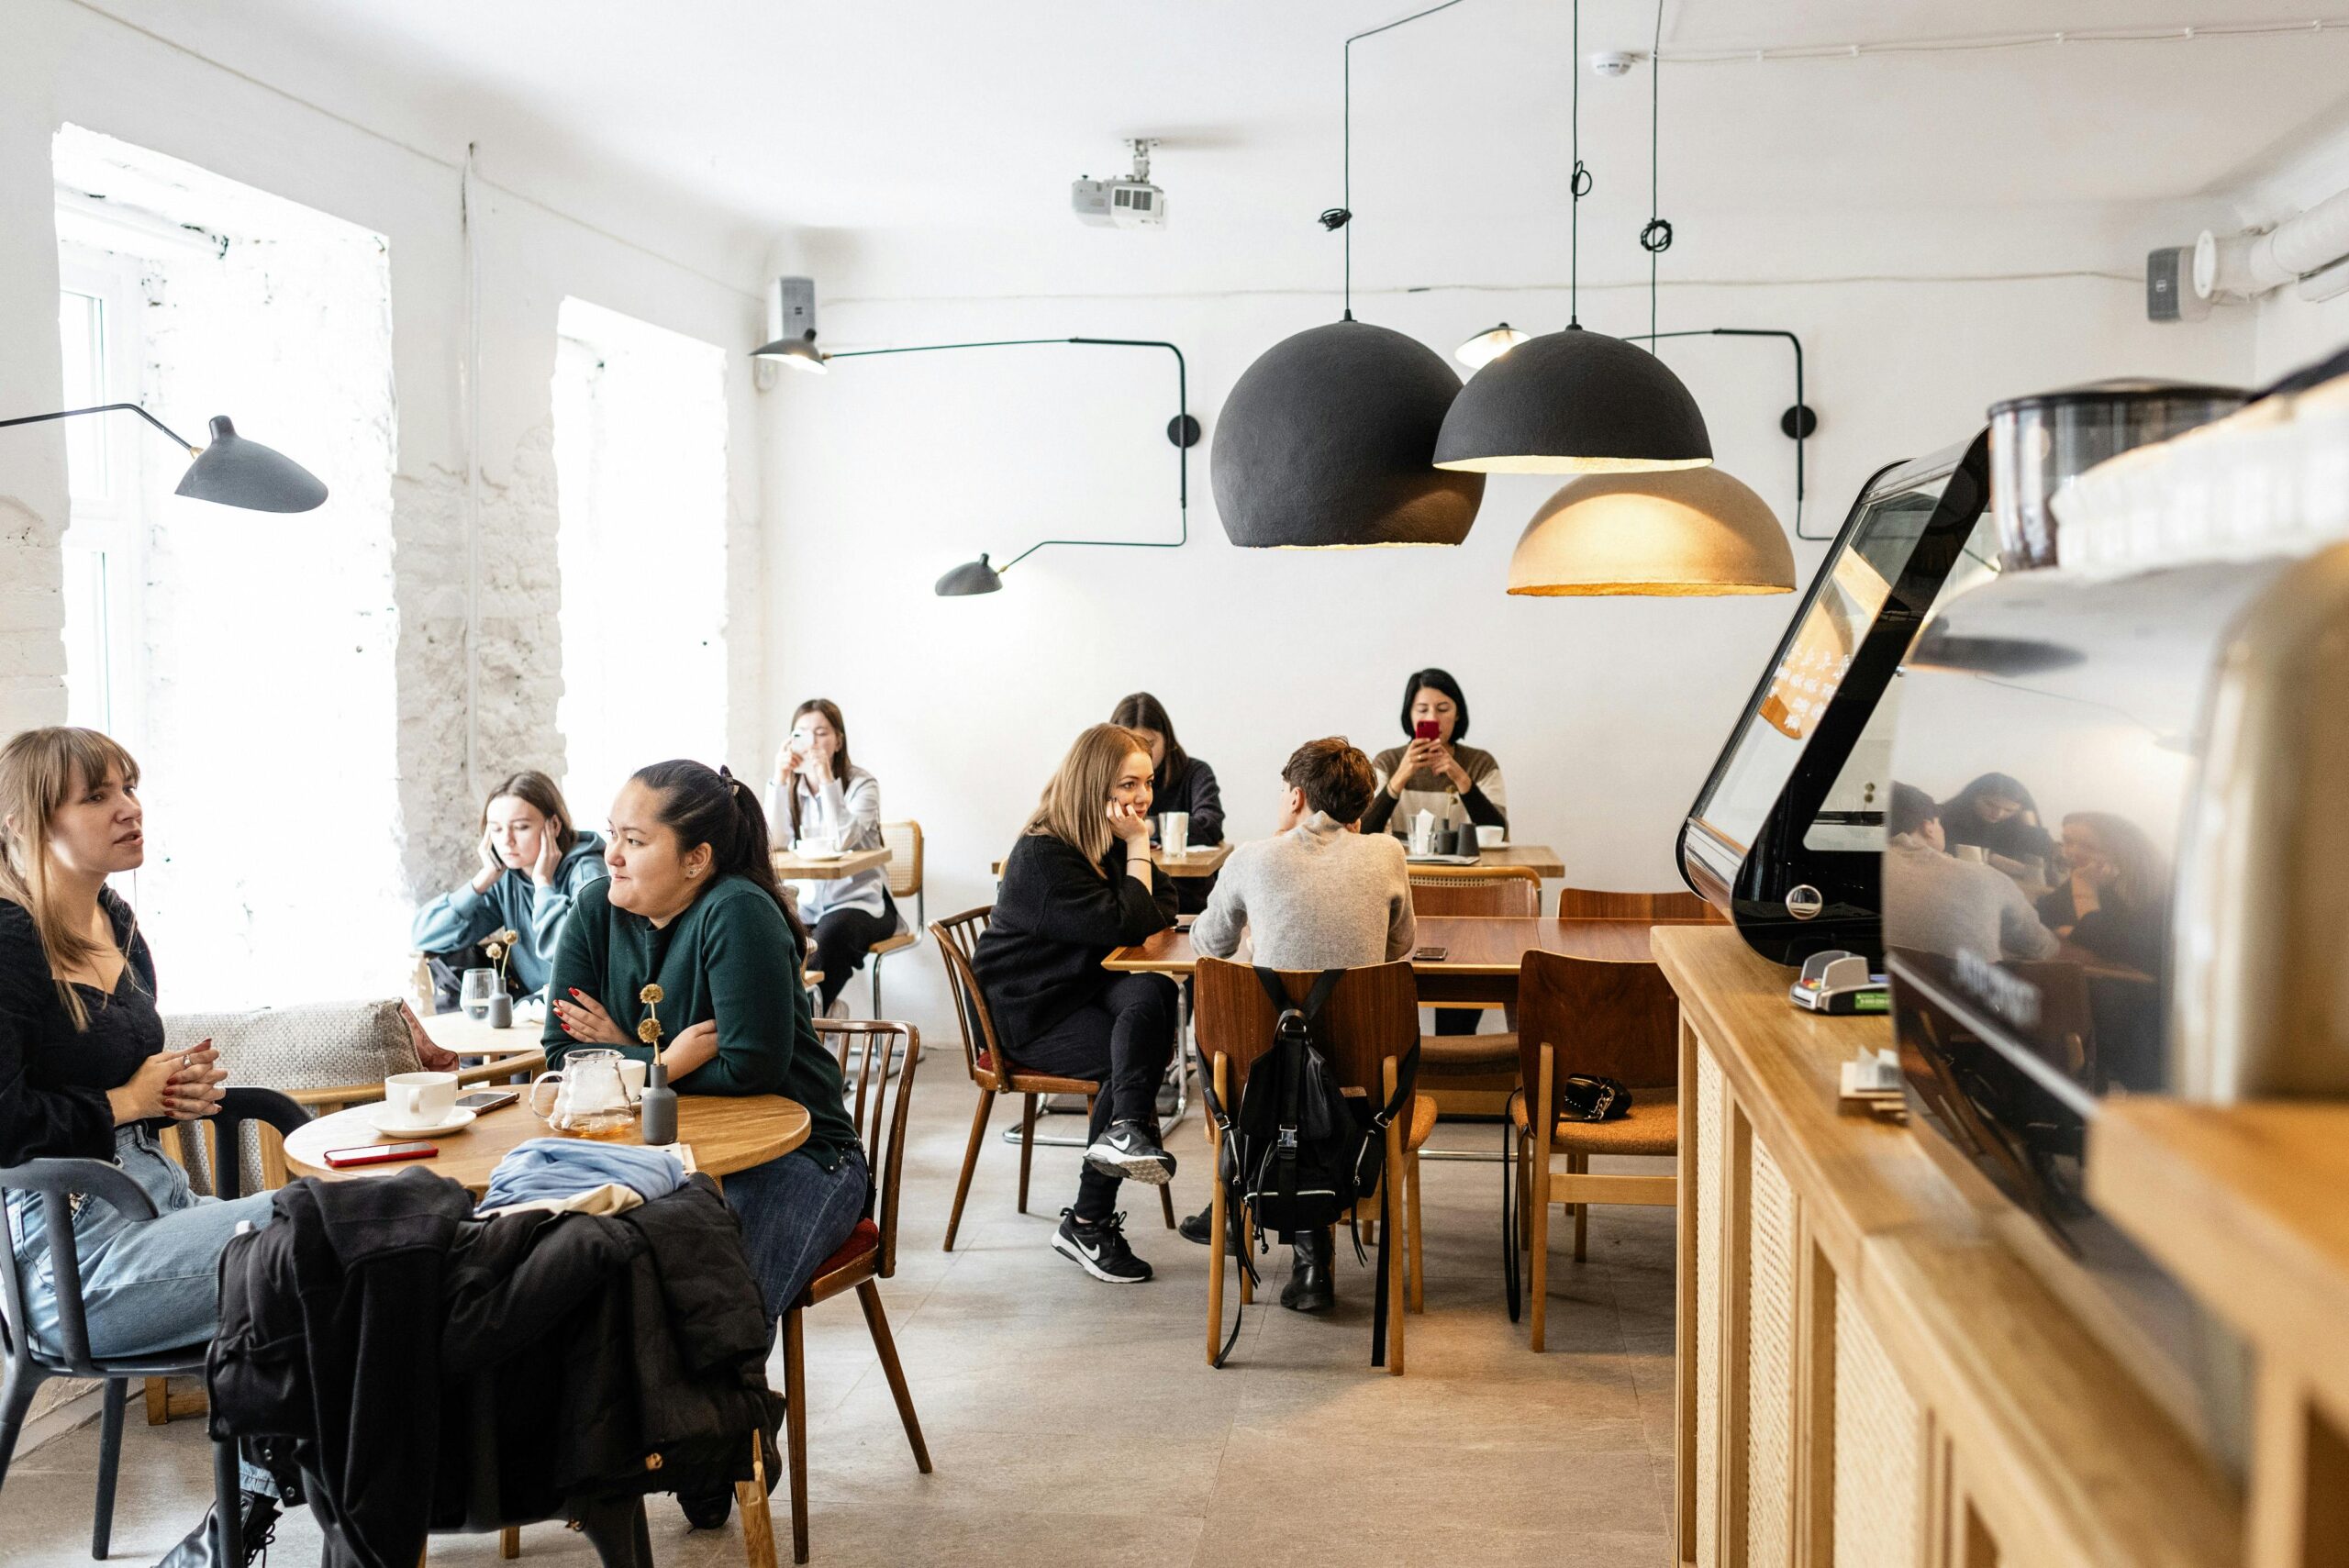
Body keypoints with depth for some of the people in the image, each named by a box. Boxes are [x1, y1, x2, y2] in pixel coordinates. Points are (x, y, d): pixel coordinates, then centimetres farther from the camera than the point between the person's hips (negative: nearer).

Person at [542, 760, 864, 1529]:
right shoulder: (597, 911, 0)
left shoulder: (737, 914, -19)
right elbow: (564, 1052, 1)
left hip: (789, 1155, -6)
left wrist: (627, 1057, -12)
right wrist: (667, 1060, -16)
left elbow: (752, 1066, -23)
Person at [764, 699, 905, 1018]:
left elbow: (843, 839, -23)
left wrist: (826, 778, -25)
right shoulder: (791, 786, 5)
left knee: (832, 931, -35)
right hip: (808, 903, 4)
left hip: (860, 902, -4)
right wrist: (780, 779, -16)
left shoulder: (862, 784, -6)